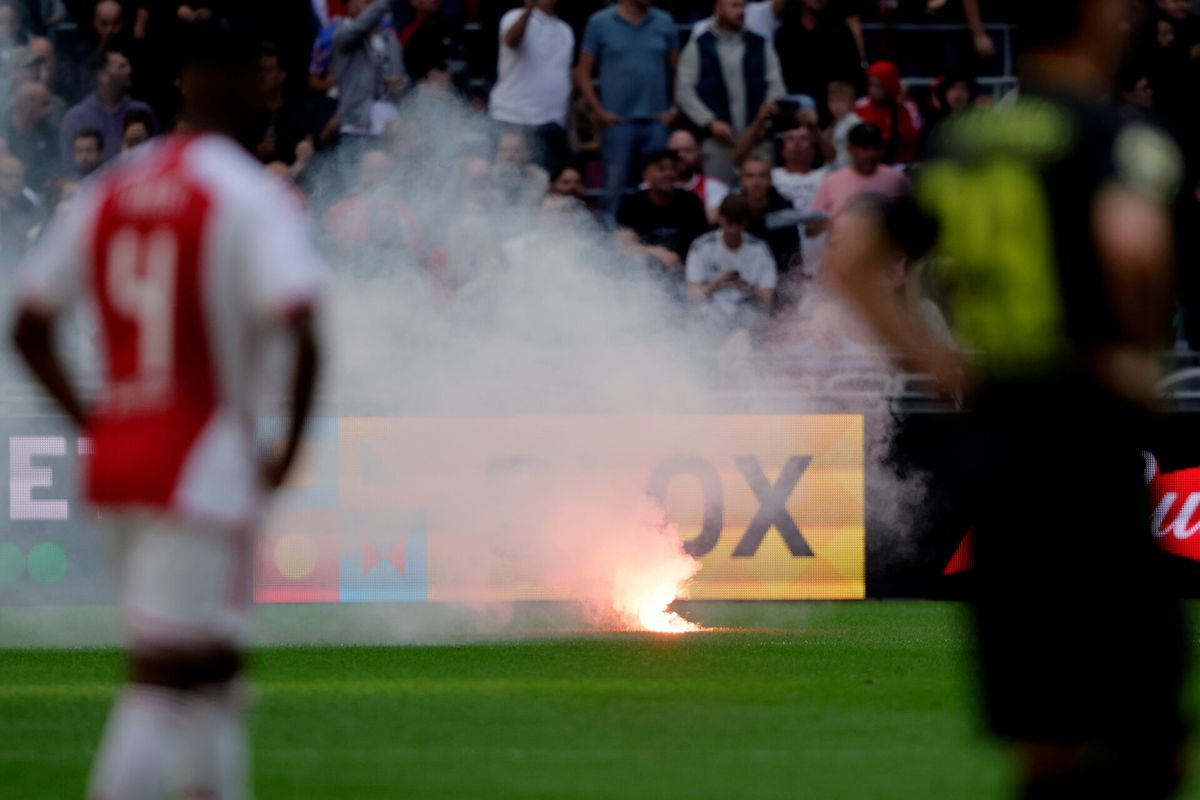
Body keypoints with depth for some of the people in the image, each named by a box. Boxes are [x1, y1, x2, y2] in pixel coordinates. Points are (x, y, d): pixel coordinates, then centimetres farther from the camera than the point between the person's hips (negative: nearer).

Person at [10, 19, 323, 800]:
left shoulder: (106, 194, 10)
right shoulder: (252, 198, -10)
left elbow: (29, 329, 12)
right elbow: (302, 330, -21)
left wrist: (93, 423, 14)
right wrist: (291, 451, -10)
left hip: (117, 464, 7)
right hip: (206, 465, -7)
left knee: (213, 673, 20)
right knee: (165, 676, -8)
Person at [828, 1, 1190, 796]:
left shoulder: (960, 141, 12)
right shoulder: (1115, 133, -9)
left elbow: (849, 255, 13)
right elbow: (1131, 241, -29)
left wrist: (938, 362, 12)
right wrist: (1143, 344, -12)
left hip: (992, 428, 7)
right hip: (1089, 427, -7)